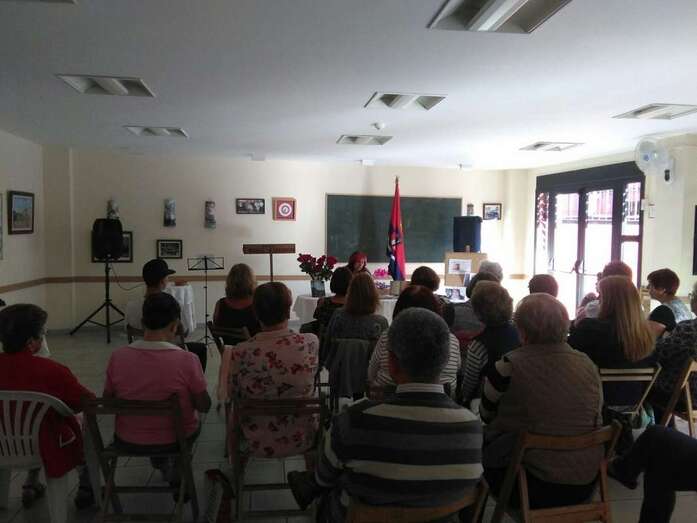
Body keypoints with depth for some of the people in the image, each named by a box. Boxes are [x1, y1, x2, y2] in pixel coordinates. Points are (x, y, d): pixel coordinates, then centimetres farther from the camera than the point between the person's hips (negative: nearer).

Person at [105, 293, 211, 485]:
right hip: (176, 439, -2)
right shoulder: (187, 360, -26)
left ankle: (161, 462, 48)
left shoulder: (117, 357, -18)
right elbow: (204, 406, -14)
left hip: (127, 441, 3)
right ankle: (176, 470, 34)